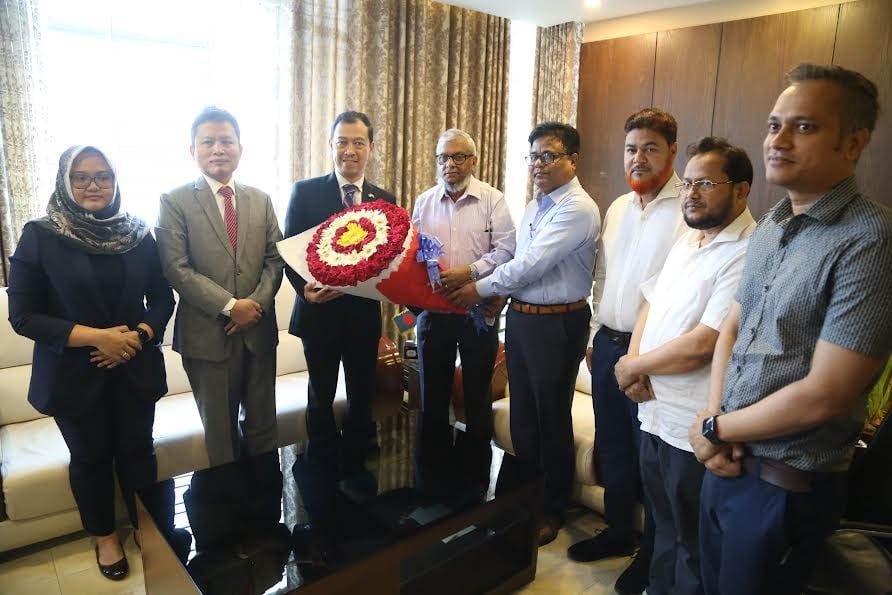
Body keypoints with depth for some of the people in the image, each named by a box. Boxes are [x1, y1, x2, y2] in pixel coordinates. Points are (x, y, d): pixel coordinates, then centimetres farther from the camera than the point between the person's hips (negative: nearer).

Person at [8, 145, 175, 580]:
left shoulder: (139, 234, -1)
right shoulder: (39, 236, -8)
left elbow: (163, 298, 4)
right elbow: (23, 316, -10)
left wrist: (139, 335, -14)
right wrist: (95, 336, -20)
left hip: (135, 367, 2)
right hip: (74, 374, -1)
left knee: (138, 450, 11)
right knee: (91, 457, 14)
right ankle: (104, 536, 37)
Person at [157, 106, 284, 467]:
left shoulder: (261, 200, 9)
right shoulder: (175, 202, -3)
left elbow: (275, 259, 5)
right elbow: (177, 269, -11)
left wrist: (256, 303, -11)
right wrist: (230, 306, -17)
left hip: (259, 329, 3)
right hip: (208, 333, -3)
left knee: (263, 426, 15)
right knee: (220, 432, 12)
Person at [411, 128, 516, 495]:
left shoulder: (492, 200, -2)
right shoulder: (424, 202, 9)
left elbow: (506, 250, -9)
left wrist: (469, 273, -21)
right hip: (433, 309, 3)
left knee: (477, 394, 9)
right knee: (433, 394, 12)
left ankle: (476, 475, 27)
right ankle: (434, 471, 28)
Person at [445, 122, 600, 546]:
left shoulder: (578, 209, -16)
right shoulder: (535, 205, 12)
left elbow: (532, 264, -21)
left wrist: (480, 290, -13)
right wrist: (500, 293, 0)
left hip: (556, 323, -8)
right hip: (519, 316, 8)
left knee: (552, 417, 7)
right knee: (522, 412, 18)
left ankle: (553, 510, 27)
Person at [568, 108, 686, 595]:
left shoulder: (689, 211, -13)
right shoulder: (617, 208, 11)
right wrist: (596, 335, 15)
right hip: (607, 344, 7)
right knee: (612, 445, 19)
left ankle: (653, 553, 31)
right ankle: (618, 530, 40)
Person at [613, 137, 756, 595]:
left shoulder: (747, 257, -20)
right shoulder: (686, 241, 9)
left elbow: (700, 345, -26)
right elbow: (651, 305, 12)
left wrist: (634, 366, -10)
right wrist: (635, 361, -6)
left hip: (694, 427, -8)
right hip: (655, 413, 8)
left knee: (692, 544, 14)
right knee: (664, 525, 26)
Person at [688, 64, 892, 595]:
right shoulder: (771, 226, 5)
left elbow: (821, 397, -24)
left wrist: (715, 429, -10)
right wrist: (715, 419, -5)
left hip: (787, 486, -7)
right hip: (727, 460, 7)